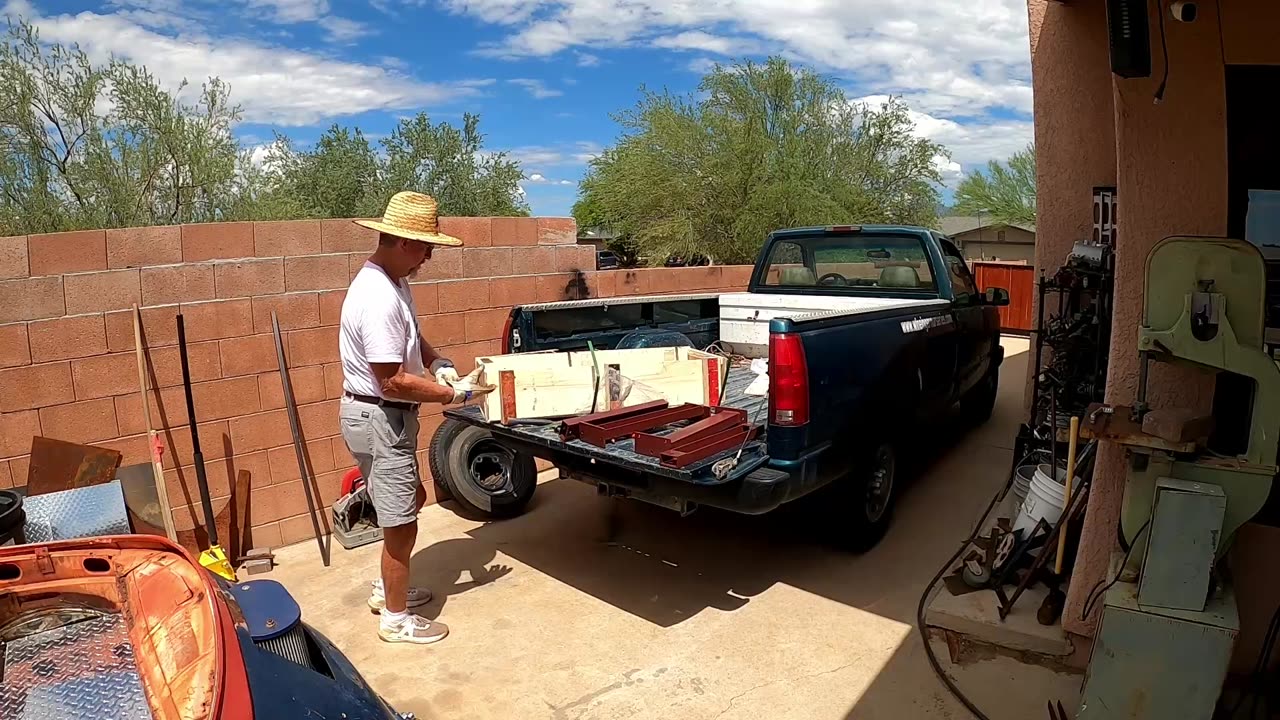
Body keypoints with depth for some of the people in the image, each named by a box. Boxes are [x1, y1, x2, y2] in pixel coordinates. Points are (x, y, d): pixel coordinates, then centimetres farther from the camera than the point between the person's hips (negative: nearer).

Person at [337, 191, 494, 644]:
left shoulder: (393, 282, 6)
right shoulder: (378, 298, -27)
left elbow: (412, 339, 20)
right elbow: (393, 382, -27)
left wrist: (437, 363, 1)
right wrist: (454, 394, -18)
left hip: (388, 417, 11)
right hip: (378, 419, -10)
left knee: (412, 500, 23)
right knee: (401, 523, 2)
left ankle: (386, 590, 40)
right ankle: (397, 620, 20)